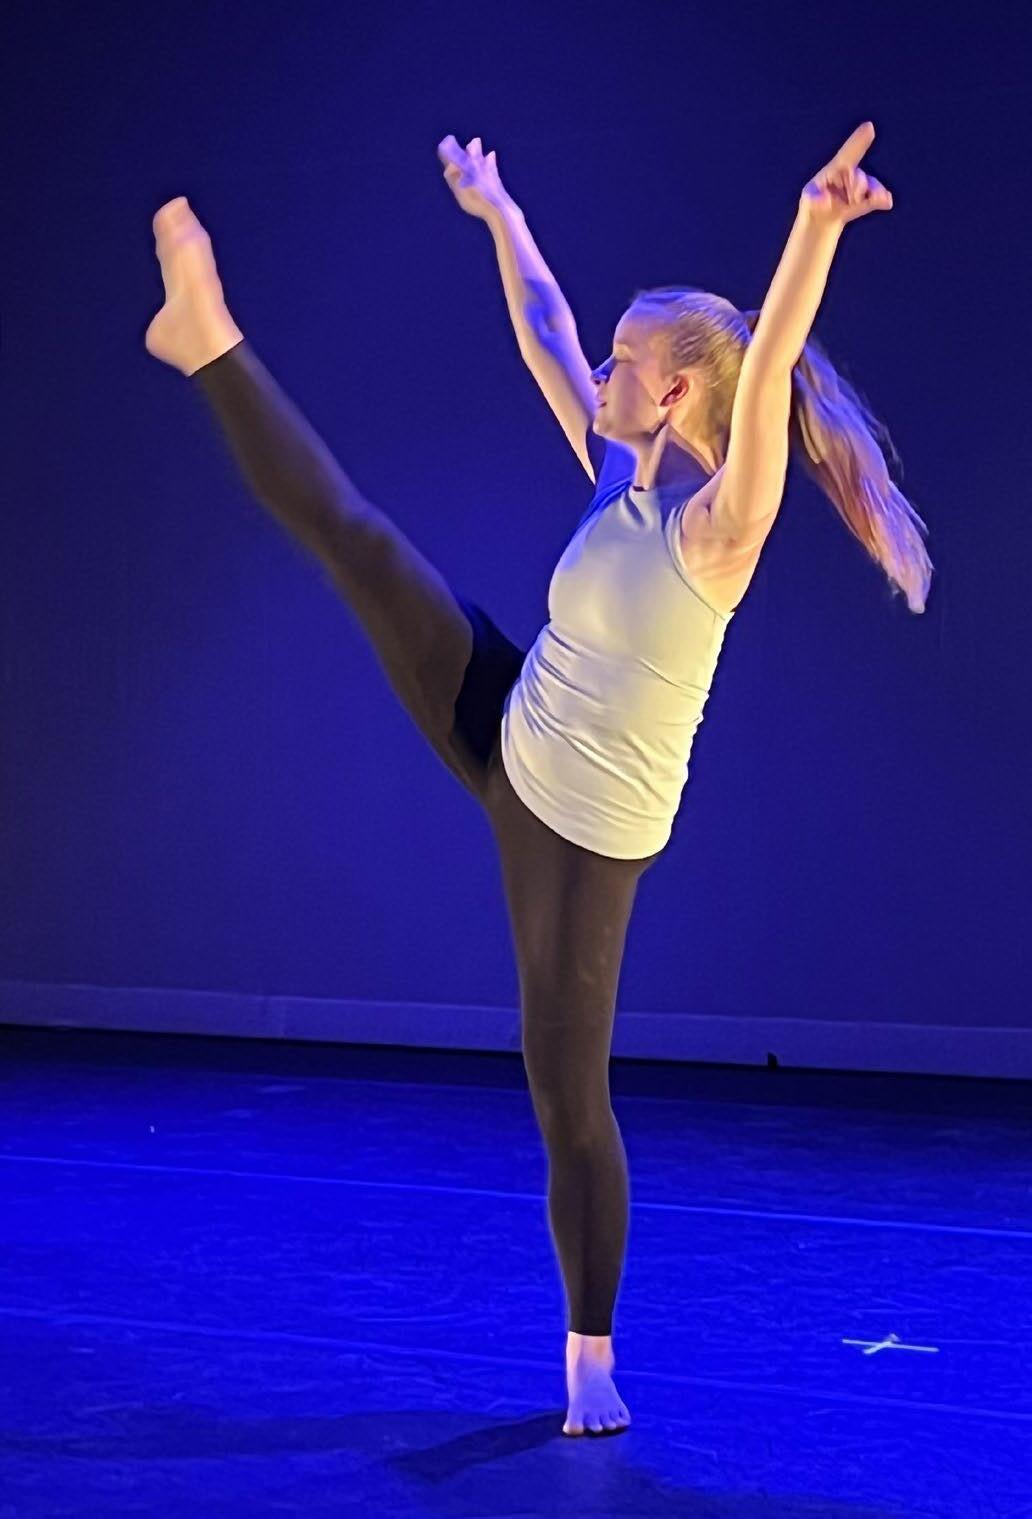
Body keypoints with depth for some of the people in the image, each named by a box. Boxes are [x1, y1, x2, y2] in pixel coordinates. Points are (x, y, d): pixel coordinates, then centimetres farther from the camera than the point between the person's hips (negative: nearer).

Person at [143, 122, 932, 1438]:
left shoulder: (719, 523, -23)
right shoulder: (621, 477, -1)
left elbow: (767, 369, -40)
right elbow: (542, 336, 13)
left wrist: (817, 227, -54)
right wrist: (496, 210, 21)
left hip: (585, 826, -7)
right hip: (508, 742, 7)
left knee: (568, 1093, -1)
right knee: (353, 538, 0)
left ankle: (590, 1356, 14)